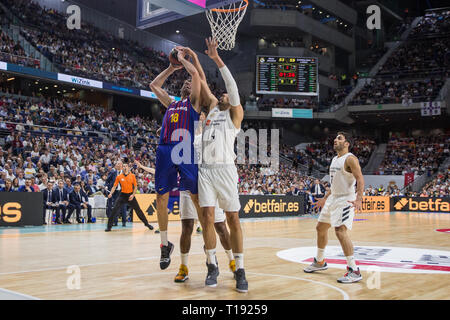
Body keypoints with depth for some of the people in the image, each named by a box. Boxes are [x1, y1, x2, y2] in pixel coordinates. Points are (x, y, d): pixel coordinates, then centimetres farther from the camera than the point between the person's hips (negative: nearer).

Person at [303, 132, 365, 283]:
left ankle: (354, 271, -16)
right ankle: (320, 262, 36)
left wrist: (359, 199, -35)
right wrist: (325, 198, 26)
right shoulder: (334, 159, 15)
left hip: (345, 200, -10)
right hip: (333, 198, 10)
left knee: (340, 231, -21)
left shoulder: (350, 159, -13)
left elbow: (360, 179, -22)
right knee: (321, 228, 17)